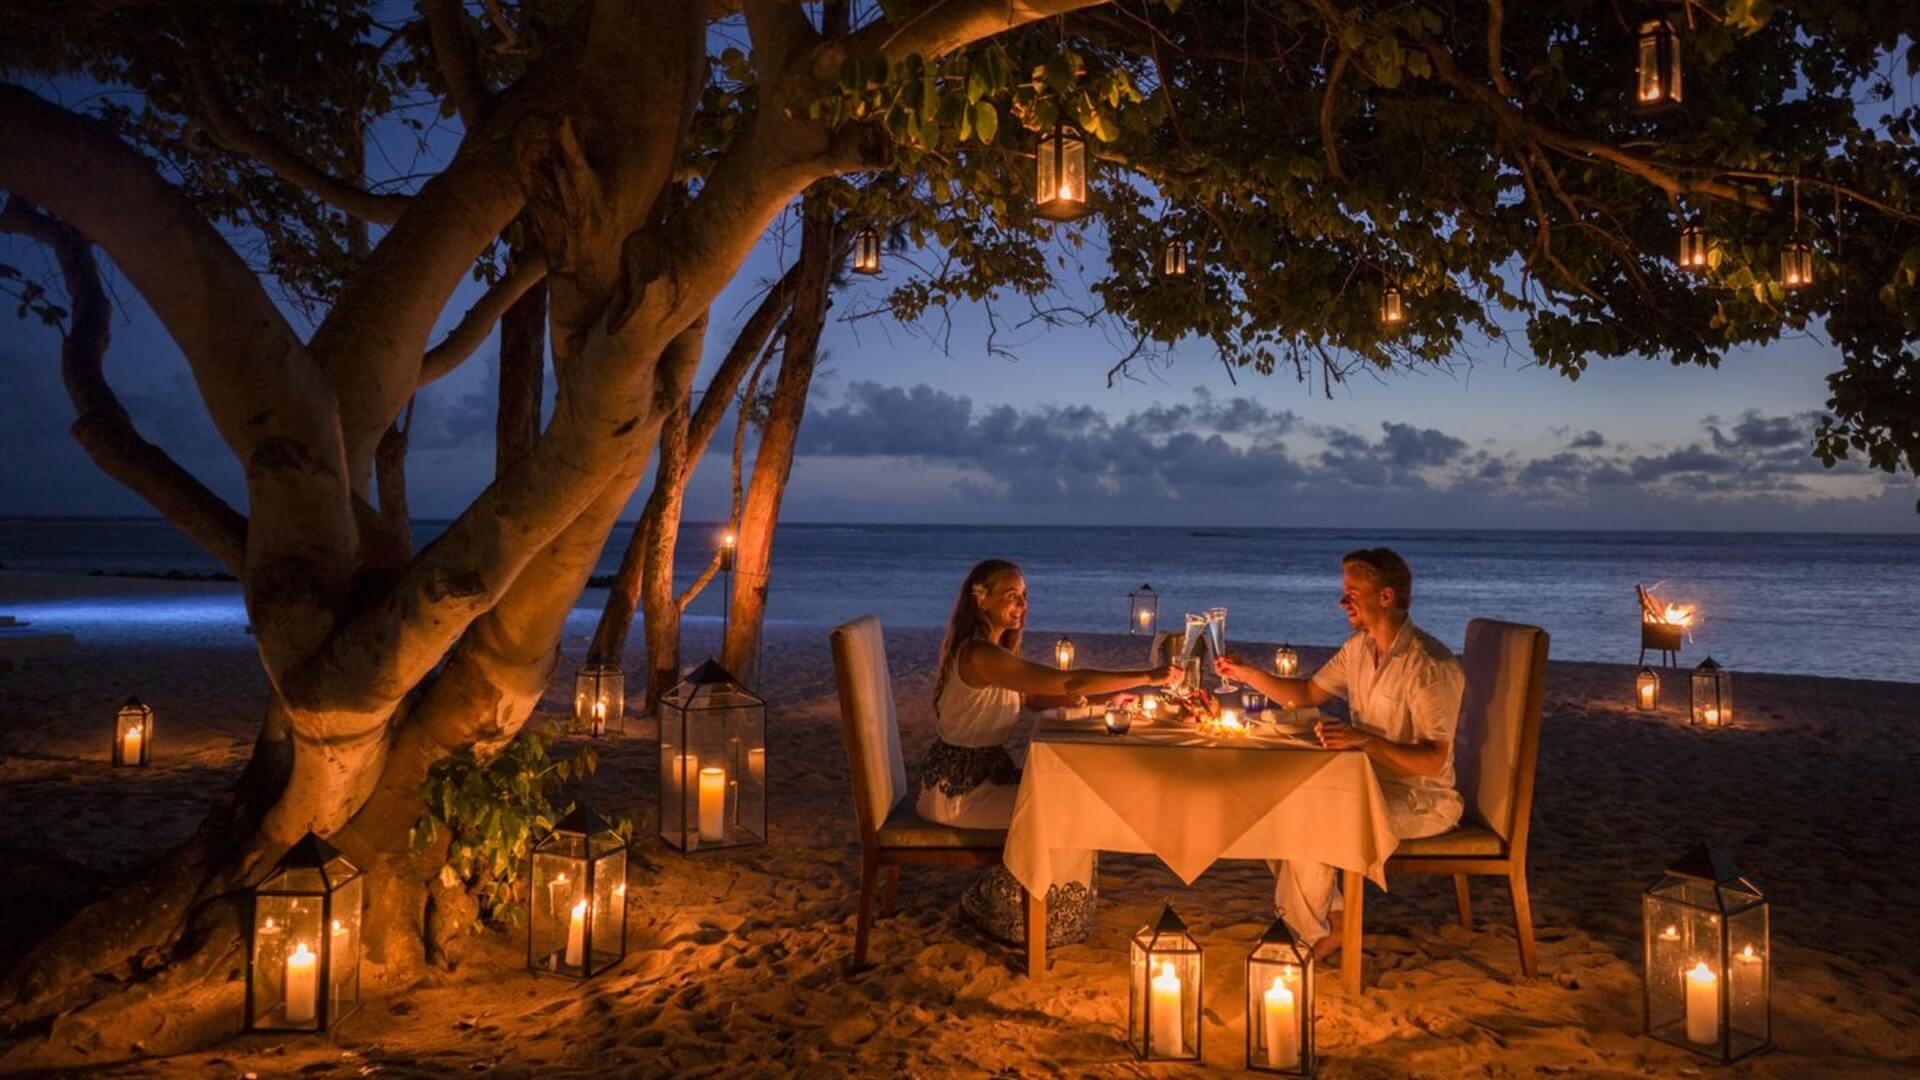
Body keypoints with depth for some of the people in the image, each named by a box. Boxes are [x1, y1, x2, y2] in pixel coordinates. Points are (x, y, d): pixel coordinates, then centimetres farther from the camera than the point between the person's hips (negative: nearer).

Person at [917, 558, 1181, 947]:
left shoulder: (995, 650, 7)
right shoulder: (979, 655, -25)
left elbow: (1032, 698, 14)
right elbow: (1067, 681, -31)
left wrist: (1077, 698, -7)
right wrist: (1149, 677, -27)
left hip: (984, 770, 10)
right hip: (954, 785, -10)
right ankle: (991, 909, 7)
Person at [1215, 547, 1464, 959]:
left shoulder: (1431, 665, -23)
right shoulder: (1359, 647, 4)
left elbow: (1433, 761, -26)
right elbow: (1305, 694, 15)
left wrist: (1364, 739, -38)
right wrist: (1248, 673, 0)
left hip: (1421, 799, -9)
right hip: (1371, 782, 9)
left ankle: (1306, 935, -2)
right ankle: (1331, 918, 6)